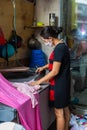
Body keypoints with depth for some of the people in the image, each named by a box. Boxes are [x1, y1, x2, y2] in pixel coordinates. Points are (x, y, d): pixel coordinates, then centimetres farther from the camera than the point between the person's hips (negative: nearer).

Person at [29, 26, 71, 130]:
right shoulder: (62, 45, 6)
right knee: (65, 109, 20)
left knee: (59, 112, 3)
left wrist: (38, 82, -17)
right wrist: (44, 67, 15)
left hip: (59, 84, -10)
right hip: (64, 82, 10)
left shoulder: (59, 49, -24)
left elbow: (55, 72, -24)